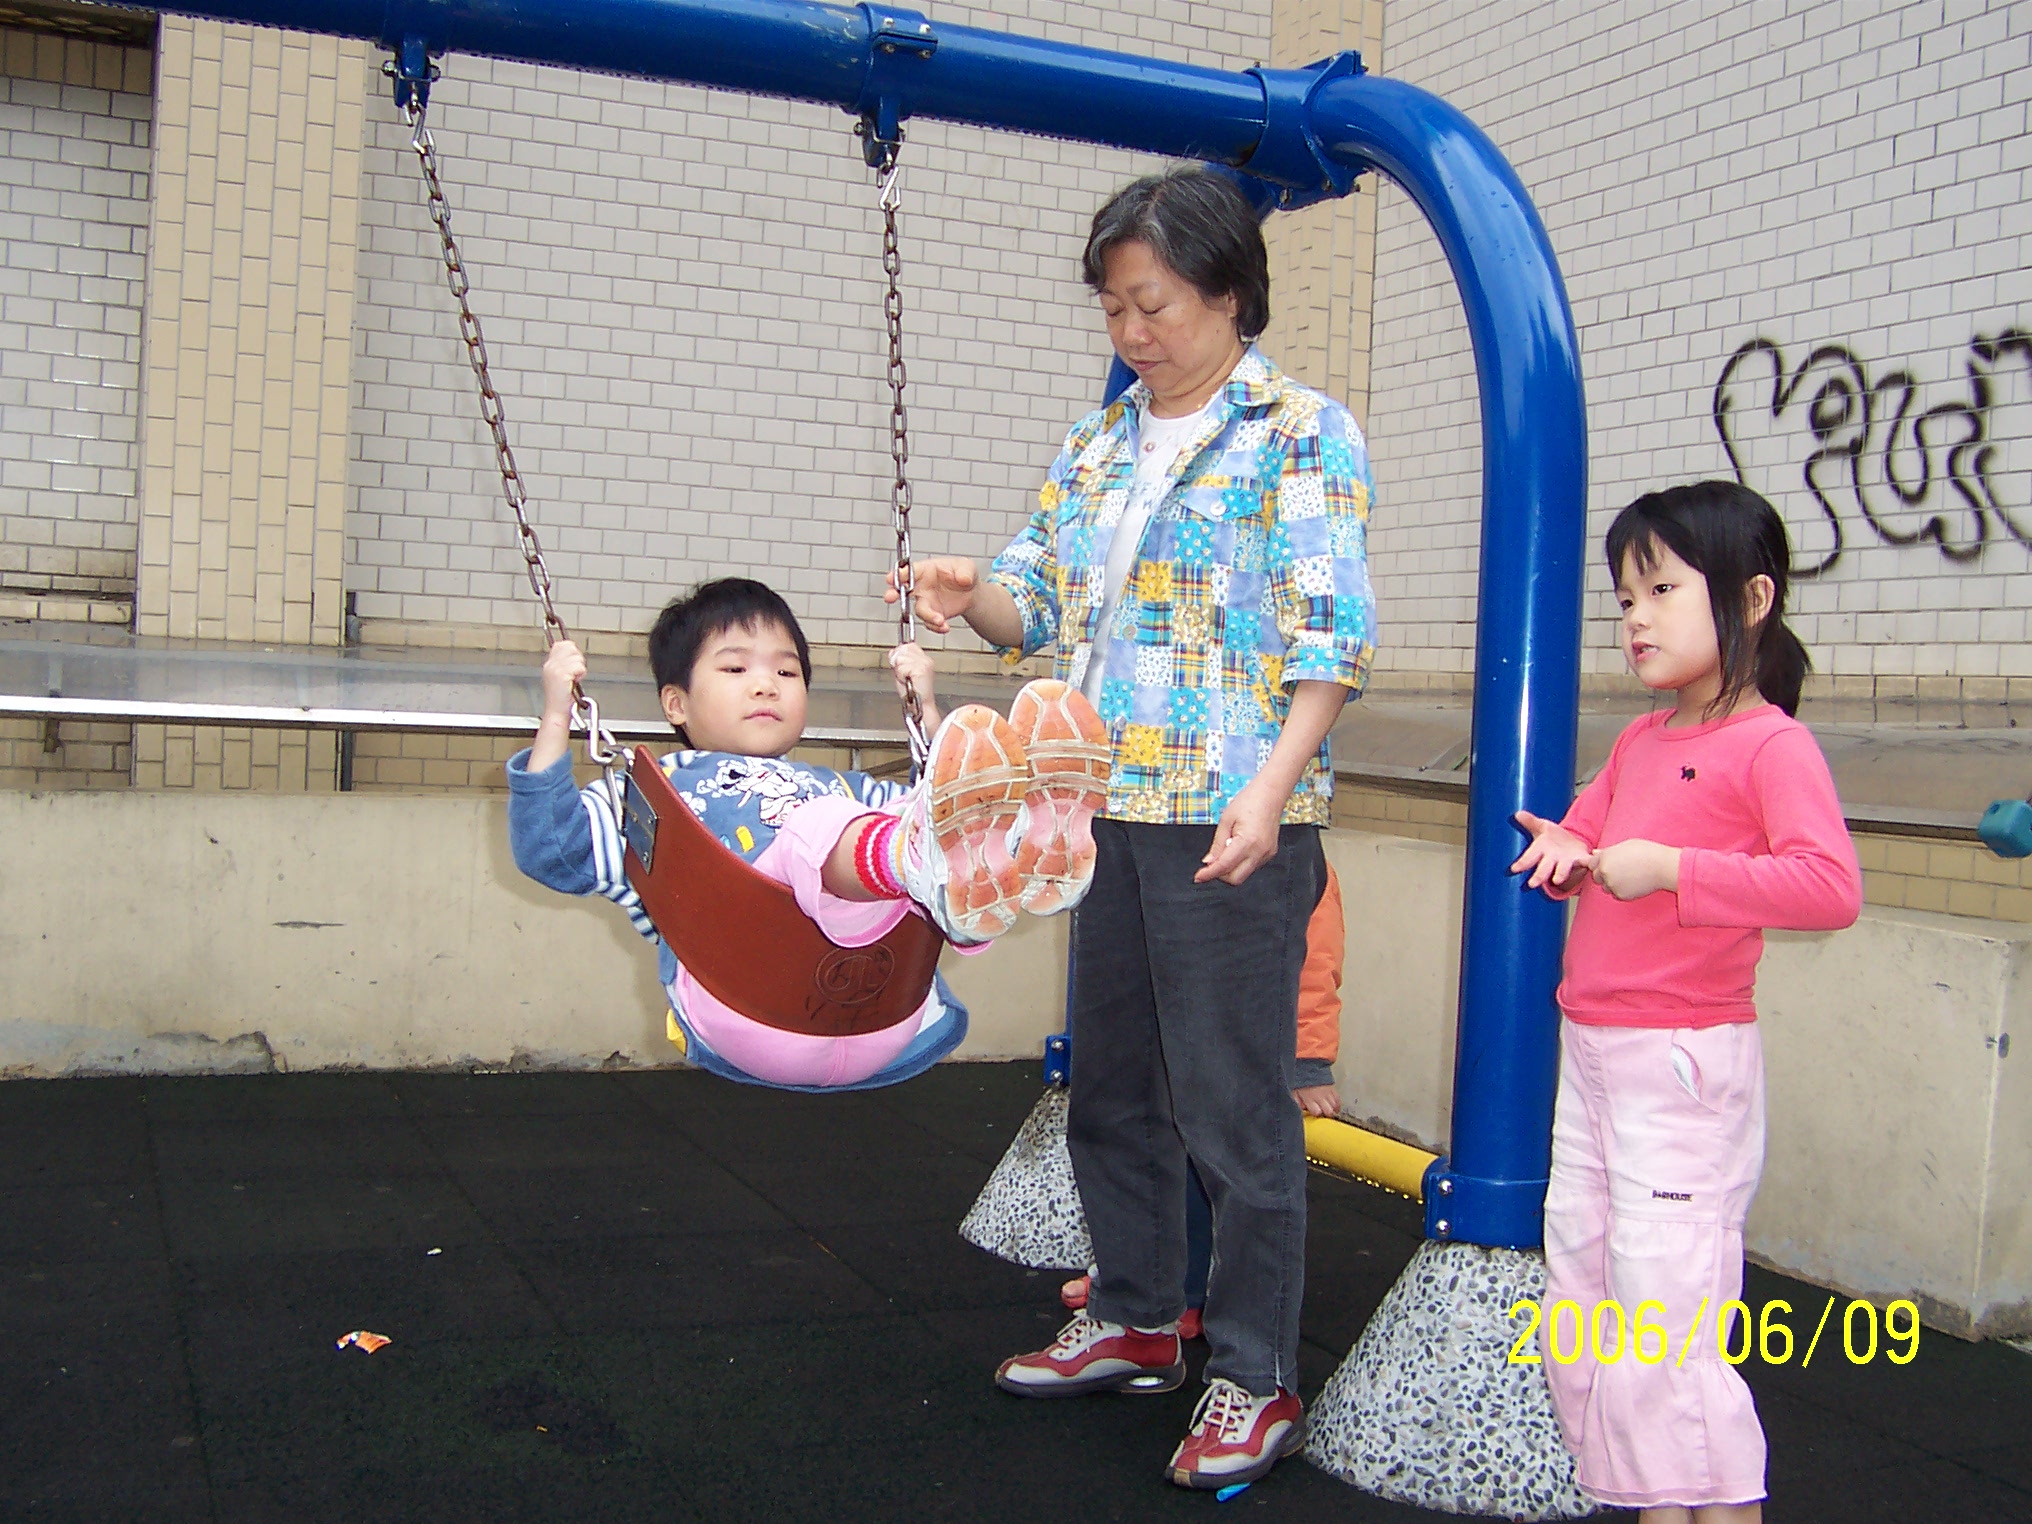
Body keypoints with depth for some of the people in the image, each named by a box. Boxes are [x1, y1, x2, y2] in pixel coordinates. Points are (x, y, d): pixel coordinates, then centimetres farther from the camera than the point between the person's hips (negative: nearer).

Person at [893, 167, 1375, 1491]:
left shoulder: (1303, 433, -4)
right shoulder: (1096, 446, 16)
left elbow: (1332, 637, -10)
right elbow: (1045, 600, 16)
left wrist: (1269, 794, -20)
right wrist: (976, 597, -7)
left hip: (1230, 822, -7)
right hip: (1105, 811, 7)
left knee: (1236, 1106, -1)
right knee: (1113, 1087, 16)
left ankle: (1257, 1379, 13)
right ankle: (1137, 1320, 33)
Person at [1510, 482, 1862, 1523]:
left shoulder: (1772, 744, -12)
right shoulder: (1640, 742, 13)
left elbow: (1831, 888, -25)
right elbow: (1574, 833, 26)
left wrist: (1671, 869, -27)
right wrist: (1563, 852, 4)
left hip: (1685, 1064, -9)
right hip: (1589, 1056, 9)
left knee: (1664, 1337, -8)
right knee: (1578, 1319, 14)